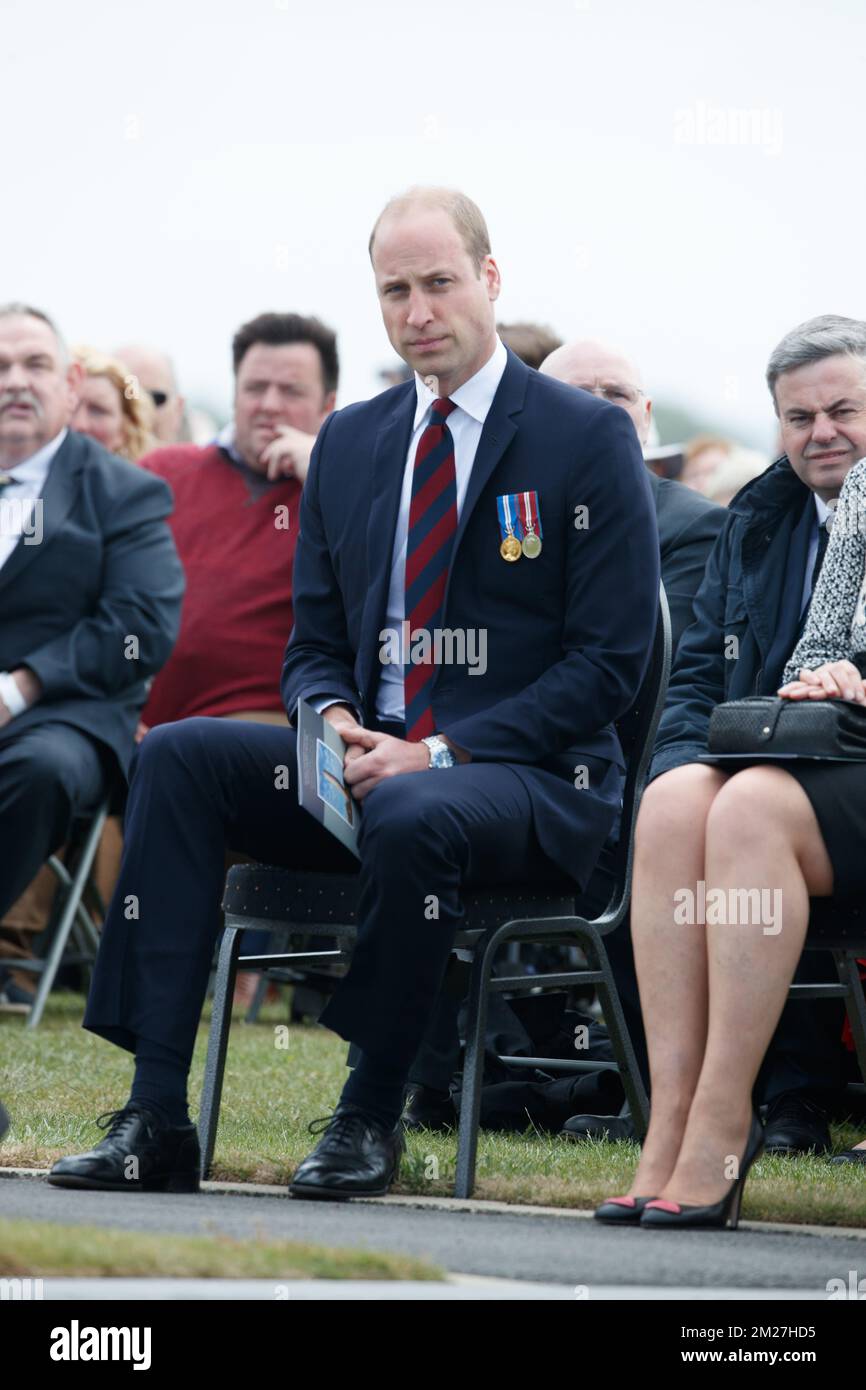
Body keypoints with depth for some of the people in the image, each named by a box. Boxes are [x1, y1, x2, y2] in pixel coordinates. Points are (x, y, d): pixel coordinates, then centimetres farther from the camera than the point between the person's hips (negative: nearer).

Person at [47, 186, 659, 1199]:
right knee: (177, 755, -18)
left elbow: (610, 661, -8)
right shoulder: (348, 443, 15)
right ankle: (156, 1119, -24)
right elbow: (314, 645, 17)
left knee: (414, 816, -39)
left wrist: (440, 753, -17)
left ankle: (369, 1118, -19)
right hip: (371, 757, 5)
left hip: (528, 776, -5)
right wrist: (336, 724, -9)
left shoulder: (588, 438, -3)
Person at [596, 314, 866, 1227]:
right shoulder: (760, 518, 22)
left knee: (751, 807, -35)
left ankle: (720, 1127, -36)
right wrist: (691, 756, -2)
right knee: (675, 801, -29)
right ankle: (672, 1118, -36)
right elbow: (698, 673, 18)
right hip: (756, 763, 5)